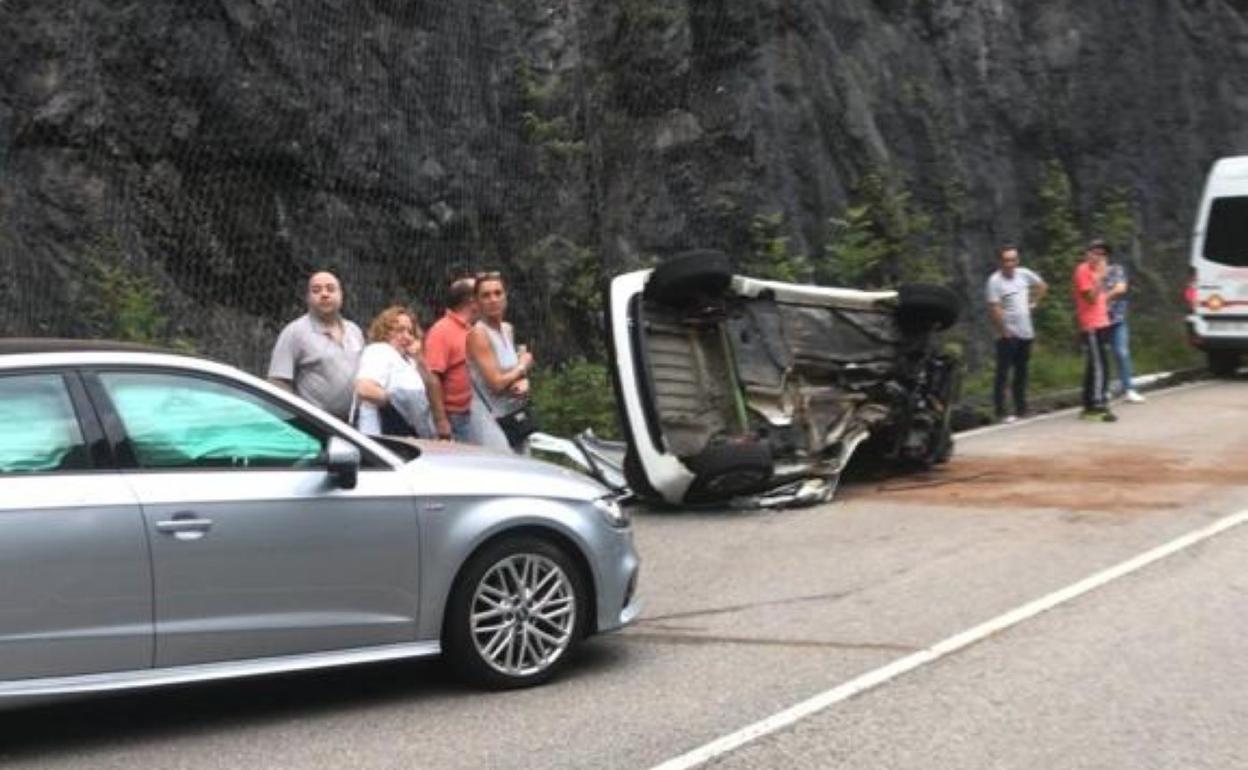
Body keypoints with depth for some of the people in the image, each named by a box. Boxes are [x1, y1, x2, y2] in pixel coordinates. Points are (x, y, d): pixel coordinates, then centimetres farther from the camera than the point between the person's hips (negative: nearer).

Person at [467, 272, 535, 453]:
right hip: (495, 420, -8)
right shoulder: (478, 334, -15)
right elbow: (496, 383, -20)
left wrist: (523, 382, -8)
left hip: (518, 416, 8)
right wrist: (523, 366, -4)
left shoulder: (507, 329, 9)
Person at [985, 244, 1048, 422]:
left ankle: (1021, 408, 21)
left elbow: (1042, 286, 22)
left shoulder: (1024, 274, 4)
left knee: (1021, 372, 13)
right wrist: (1003, 332, -19)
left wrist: (1034, 302, 12)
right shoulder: (995, 280, -14)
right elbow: (994, 309, -18)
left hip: (1026, 332, 6)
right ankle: (1001, 412, -4)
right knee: (1003, 373, -5)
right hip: (1008, 335, -6)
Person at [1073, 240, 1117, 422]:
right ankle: (1098, 406, -14)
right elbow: (1091, 297, -18)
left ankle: (1089, 406, 16)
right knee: (1098, 367, -13)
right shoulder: (1083, 271, -10)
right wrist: (1100, 277, -18)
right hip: (1091, 326, -10)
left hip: (1100, 324, 10)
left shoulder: (1094, 271, 18)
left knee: (1093, 367, 11)